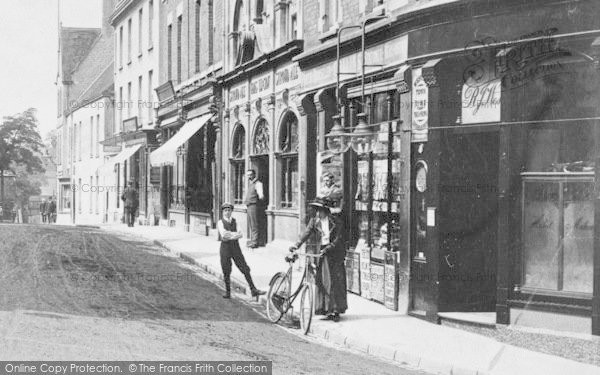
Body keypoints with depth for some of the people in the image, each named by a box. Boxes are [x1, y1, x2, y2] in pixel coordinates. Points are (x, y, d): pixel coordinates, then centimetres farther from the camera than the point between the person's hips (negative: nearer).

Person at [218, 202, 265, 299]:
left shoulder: (234, 222, 9)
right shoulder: (220, 223, -3)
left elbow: (240, 235, -4)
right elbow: (224, 235, -19)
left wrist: (230, 235, -17)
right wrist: (235, 234, -12)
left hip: (236, 248, 3)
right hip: (225, 248, -3)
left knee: (245, 269, -1)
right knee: (226, 272, 4)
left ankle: (253, 290, 1)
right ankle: (227, 292, 17)